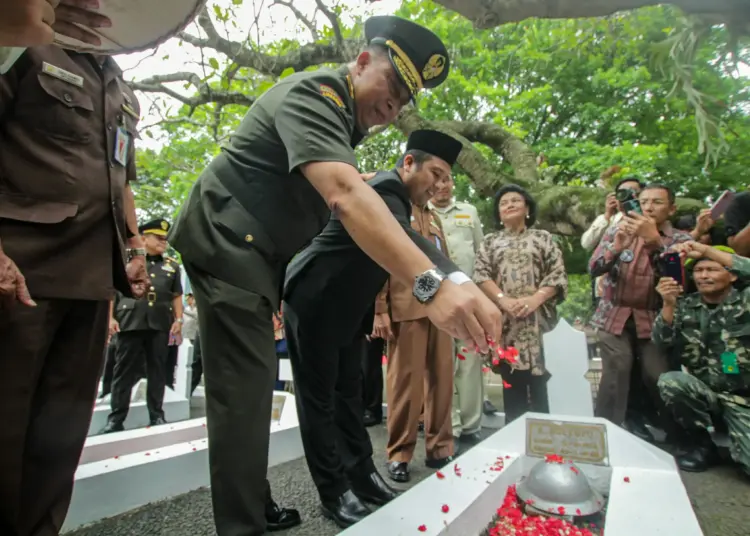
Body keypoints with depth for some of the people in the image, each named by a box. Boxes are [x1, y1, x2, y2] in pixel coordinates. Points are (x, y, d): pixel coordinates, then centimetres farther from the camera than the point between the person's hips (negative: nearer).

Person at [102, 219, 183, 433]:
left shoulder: (172, 265, 15)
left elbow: (177, 296, 16)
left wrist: (178, 319, 4)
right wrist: (110, 317, -4)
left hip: (161, 325, 2)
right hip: (130, 323, -2)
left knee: (157, 371, 6)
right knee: (124, 371, 2)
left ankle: (157, 415, 14)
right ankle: (116, 418, 10)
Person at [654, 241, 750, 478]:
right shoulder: (685, 306, 4)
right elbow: (663, 342, -9)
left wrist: (706, 250, -27)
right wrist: (669, 304, -23)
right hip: (703, 393, 2)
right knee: (669, 381, -30)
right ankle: (701, 444, -5)